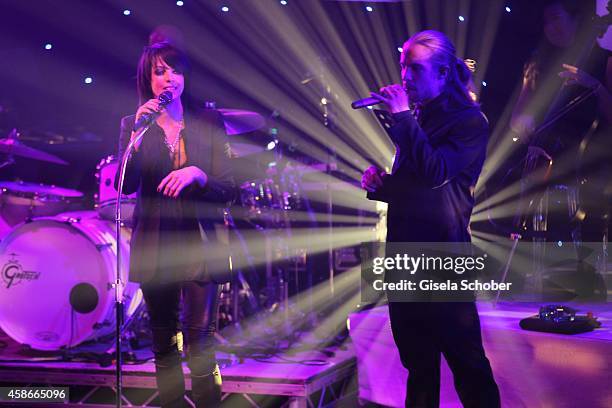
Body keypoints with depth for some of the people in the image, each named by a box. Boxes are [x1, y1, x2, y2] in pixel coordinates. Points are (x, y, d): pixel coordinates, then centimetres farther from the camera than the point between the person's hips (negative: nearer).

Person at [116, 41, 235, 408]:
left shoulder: (209, 122, 3)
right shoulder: (133, 124, 5)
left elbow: (228, 191, -1)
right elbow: (125, 186, -8)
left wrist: (198, 174, -21)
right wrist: (138, 134, -19)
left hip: (198, 243, -1)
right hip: (154, 246, 2)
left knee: (201, 342, -8)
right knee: (164, 343, 10)